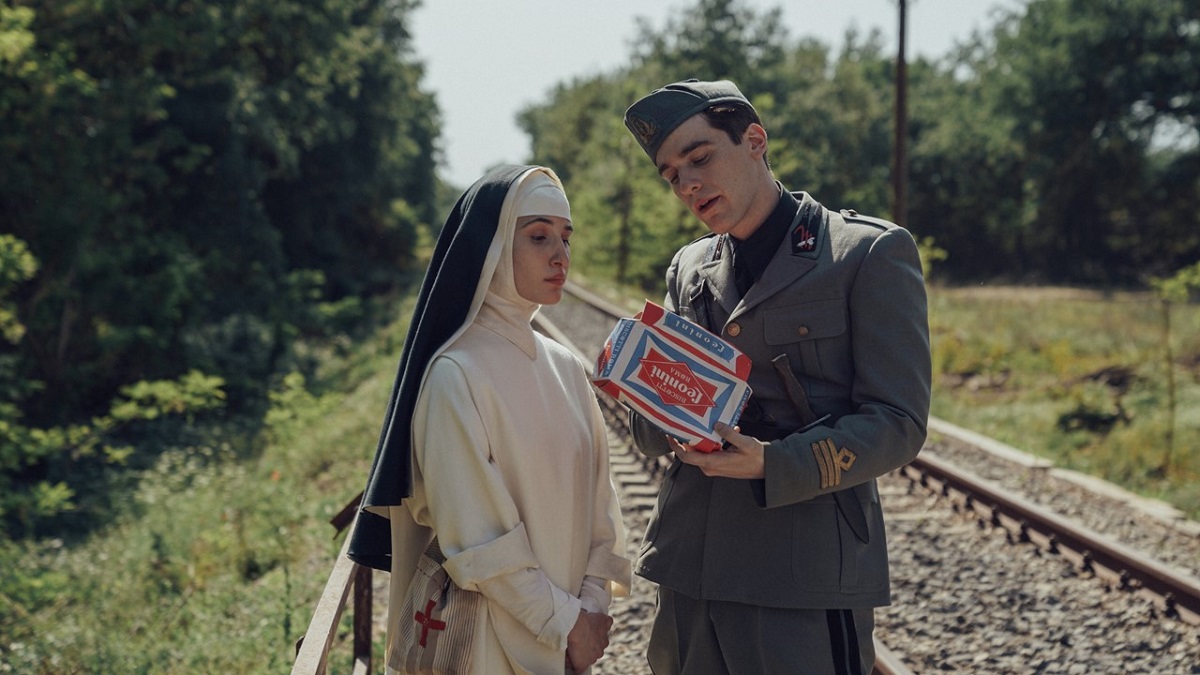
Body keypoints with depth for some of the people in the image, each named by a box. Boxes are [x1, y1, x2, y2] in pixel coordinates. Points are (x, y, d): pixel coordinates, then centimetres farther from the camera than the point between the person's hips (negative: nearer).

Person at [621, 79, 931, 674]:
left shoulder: (873, 253, -3)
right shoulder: (688, 268, 16)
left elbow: (897, 424, -9)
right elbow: (648, 432, 16)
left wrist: (771, 465, -22)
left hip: (807, 577, -5)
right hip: (689, 573, 5)